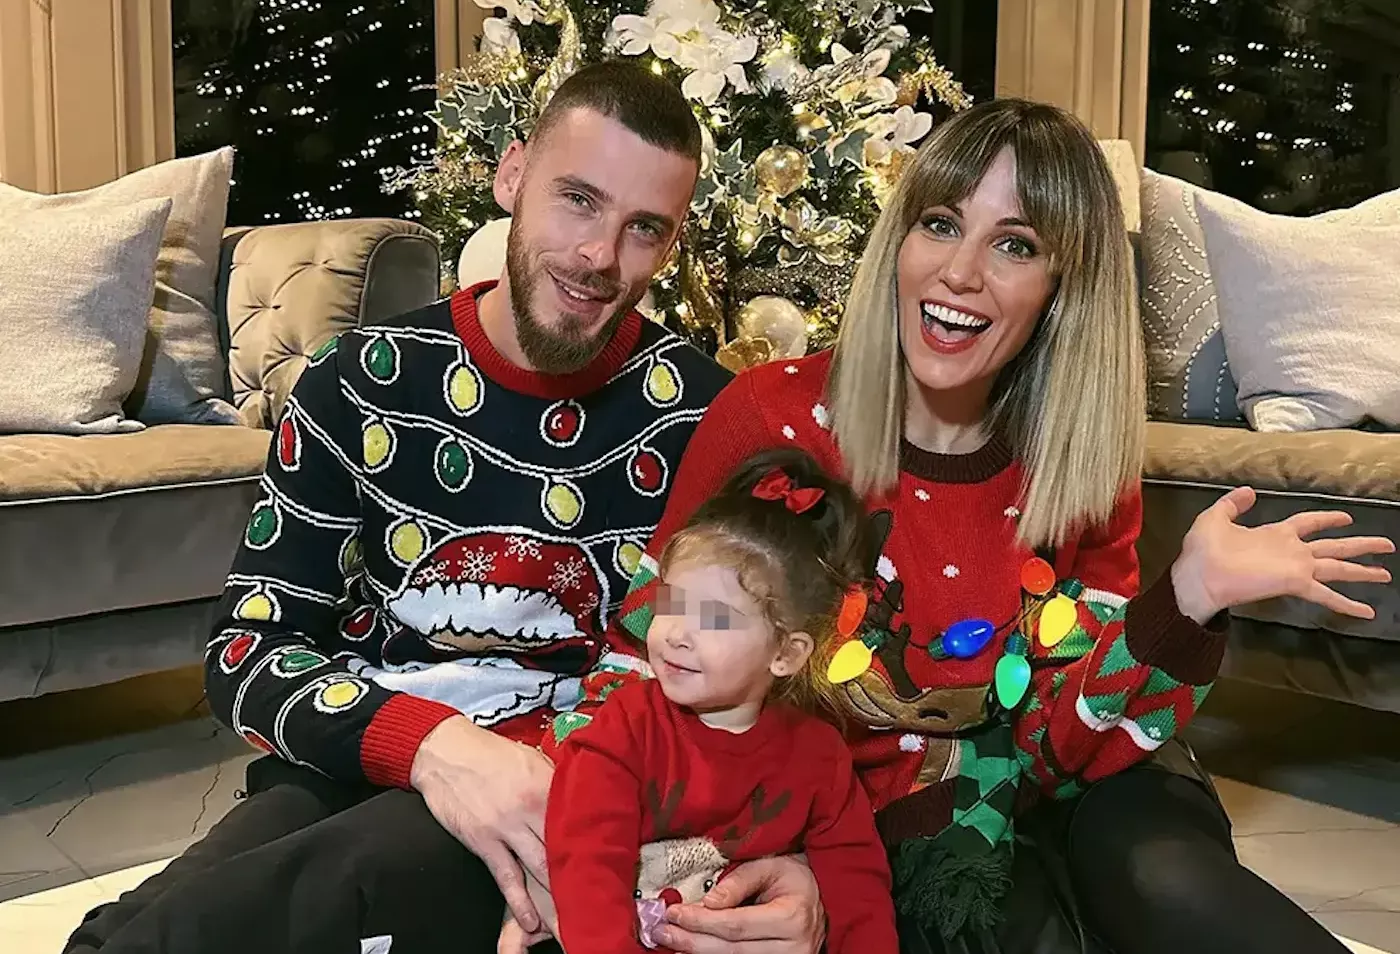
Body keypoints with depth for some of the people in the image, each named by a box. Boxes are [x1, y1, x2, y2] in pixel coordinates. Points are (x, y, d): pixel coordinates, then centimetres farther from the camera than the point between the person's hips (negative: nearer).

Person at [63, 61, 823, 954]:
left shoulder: (704, 416, -2)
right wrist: (430, 742, -23)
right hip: (359, 768, 2)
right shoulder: (362, 383, -1)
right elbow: (250, 649, -3)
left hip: (581, 795, -1)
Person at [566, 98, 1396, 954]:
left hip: (1018, 794, 3)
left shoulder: (1085, 465, -5)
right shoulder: (774, 419, -14)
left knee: (1164, 880, -26)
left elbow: (1062, 742, -7)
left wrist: (1185, 602, -23)